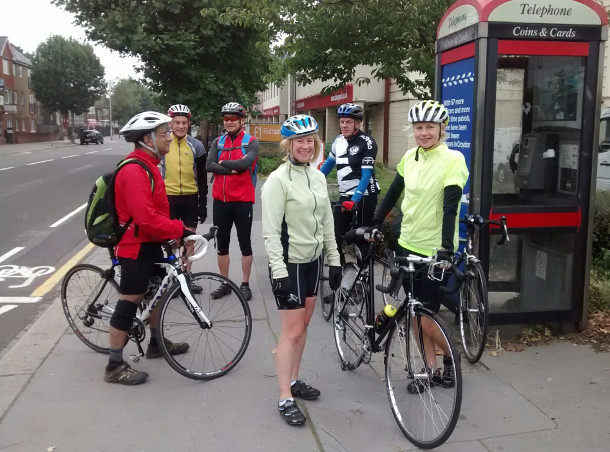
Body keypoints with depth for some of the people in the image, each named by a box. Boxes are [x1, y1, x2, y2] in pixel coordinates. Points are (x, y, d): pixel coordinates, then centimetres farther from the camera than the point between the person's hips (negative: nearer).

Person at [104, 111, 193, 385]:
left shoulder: (147, 165, 10)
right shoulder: (134, 171, -24)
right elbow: (146, 218, -31)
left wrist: (171, 234, 13)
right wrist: (180, 230, -24)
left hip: (150, 243, 10)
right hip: (136, 246, -10)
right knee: (129, 303, -2)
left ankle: (156, 343, 41)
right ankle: (115, 367, 9)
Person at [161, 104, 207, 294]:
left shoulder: (196, 146, 0)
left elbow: (202, 178, 4)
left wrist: (203, 204, 2)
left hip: (190, 198, 2)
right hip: (168, 197, -2)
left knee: (189, 239, 9)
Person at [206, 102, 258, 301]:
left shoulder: (251, 142, -3)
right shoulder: (218, 142, 9)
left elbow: (245, 163, -21)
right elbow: (210, 165, -6)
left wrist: (223, 162, -9)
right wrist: (233, 169, -16)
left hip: (242, 200, -4)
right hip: (220, 200, 4)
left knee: (244, 243, 5)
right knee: (222, 243, 10)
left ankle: (245, 284, 16)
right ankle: (224, 283, 22)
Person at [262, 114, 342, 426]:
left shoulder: (318, 177, 7)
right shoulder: (278, 180, -15)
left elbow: (327, 222, 12)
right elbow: (271, 231, -18)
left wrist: (334, 260, 11)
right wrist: (279, 272, -22)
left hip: (312, 260, 7)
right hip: (289, 263, -7)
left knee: (303, 324, 15)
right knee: (292, 330, -4)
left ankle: (293, 381, 30)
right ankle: (285, 399, 7)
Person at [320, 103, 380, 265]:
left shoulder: (367, 143, -12)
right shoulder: (338, 141, 7)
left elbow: (366, 175, -18)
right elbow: (328, 164, 21)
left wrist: (355, 200, -26)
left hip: (363, 197, -6)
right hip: (344, 196, 6)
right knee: (334, 234, 1)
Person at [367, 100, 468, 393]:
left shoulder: (452, 160, -14)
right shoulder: (410, 157, 5)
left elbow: (450, 207, -22)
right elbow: (393, 193, 14)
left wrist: (446, 250, -29)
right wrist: (375, 224, 10)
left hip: (434, 251, -6)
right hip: (407, 245, 6)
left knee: (427, 320, -2)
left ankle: (449, 360, 26)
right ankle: (430, 369, 29)